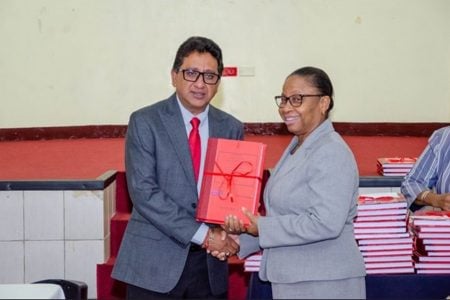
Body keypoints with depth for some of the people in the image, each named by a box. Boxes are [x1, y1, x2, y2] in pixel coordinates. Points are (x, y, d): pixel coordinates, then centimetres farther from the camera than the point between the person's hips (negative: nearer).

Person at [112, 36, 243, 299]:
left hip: (210, 265, 3)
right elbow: (143, 192, -13)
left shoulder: (232, 128, 6)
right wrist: (201, 234, -16)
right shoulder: (145, 122, -5)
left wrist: (226, 233, -10)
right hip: (154, 262, -3)